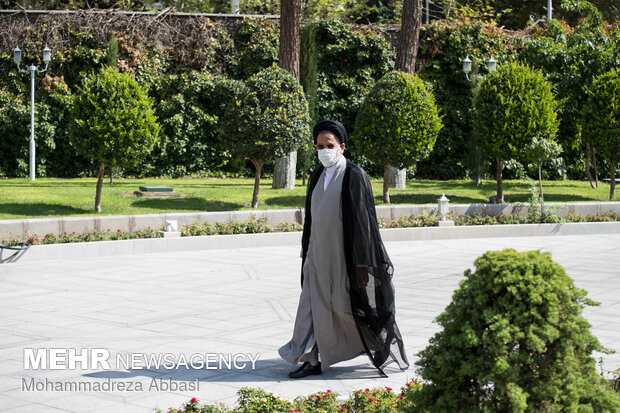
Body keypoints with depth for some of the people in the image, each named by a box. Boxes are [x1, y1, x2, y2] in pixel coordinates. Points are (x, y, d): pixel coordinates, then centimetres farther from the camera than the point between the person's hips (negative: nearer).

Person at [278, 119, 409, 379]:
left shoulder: (354, 175, -12)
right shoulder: (318, 176, 9)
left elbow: (362, 220, -15)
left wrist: (361, 263, -17)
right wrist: (307, 255, 16)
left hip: (343, 254, -6)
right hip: (320, 254, 7)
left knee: (348, 304, 3)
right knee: (314, 303, 3)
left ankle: (387, 350, 23)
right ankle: (313, 360, 9)